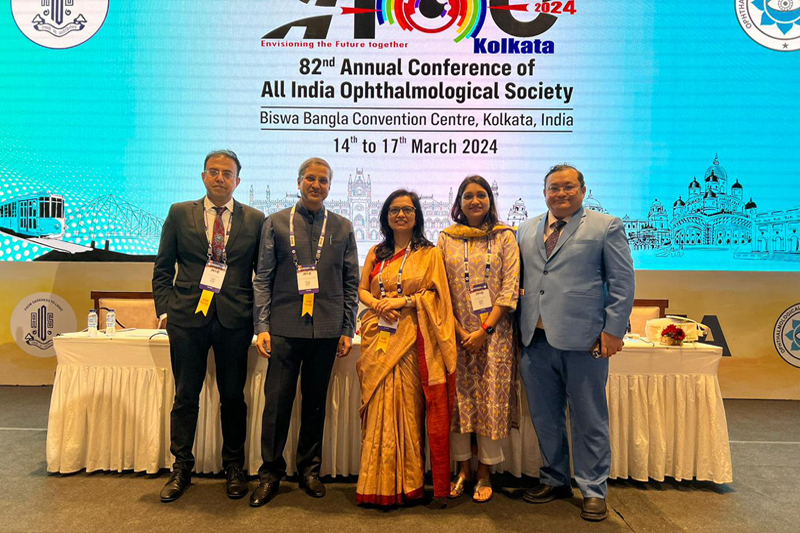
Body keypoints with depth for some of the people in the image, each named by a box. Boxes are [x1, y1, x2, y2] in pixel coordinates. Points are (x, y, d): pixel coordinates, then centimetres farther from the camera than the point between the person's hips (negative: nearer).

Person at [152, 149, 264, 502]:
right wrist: (165, 309, 0)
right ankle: (181, 469, 23)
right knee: (185, 396, 7)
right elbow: (162, 270, 9)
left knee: (233, 396, 8)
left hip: (235, 319, 0)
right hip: (187, 317, 0)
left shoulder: (255, 219, 6)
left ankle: (234, 468, 24)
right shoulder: (179, 214, 7)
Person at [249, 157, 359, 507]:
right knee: (277, 400, 1)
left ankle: (309, 469, 26)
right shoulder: (276, 223, 7)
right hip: (285, 327, -1)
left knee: (316, 402, 10)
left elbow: (351, 283, 9)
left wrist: (347, 330, 3)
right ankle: (271, 472, 19)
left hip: (326, 330, 1)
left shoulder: (343, 228, 9)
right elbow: (263, 278, 3)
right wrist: (262, 326, -4)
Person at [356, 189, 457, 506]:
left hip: (411, 340, -3)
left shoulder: (429, 253, 7)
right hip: (378, 337, 3)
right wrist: (378, 304, -7)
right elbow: (362, 290, 13)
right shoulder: (376, 253, 16)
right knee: (378, 407, 1)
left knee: (407, 407, -1)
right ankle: (380, 484, 10)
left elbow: (435, 294, -1)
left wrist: (402, 301, -14)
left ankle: (407, 484, 12)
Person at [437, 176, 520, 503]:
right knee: (458, 399, 5)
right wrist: (460, 331, -7)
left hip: (494, 333, -1)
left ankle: (485, 473, 16)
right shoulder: (447, 239, 7)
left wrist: (484, 331, -11)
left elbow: (510, 289, -3)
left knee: (491, 399, 2)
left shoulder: (505, 237, 3)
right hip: (456, 333, 1)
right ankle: (463, 468, 21)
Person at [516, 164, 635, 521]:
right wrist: (520, 325, 6)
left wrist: (613, 330, -8)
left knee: (589, 419, 6)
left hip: (583, 340, -4)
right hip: (536, 340, 5)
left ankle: (593, 491, 22)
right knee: (544, 417, 13)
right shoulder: (526, 230, 16)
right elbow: (517, 278, 19)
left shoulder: (607, 226, 3)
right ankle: (554, 481, 31)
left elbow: (622, 283, -1)